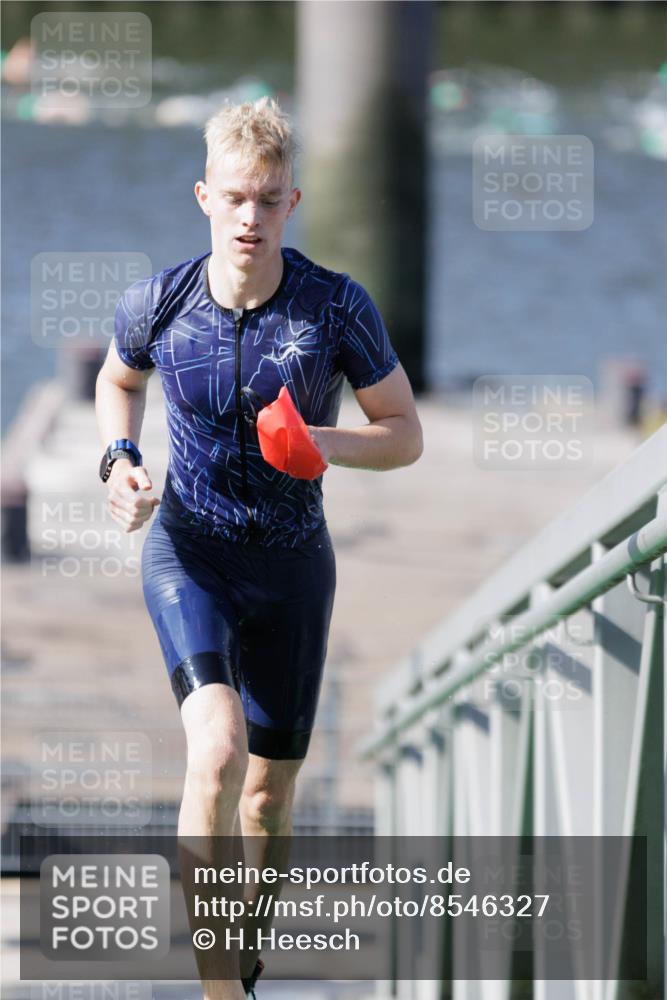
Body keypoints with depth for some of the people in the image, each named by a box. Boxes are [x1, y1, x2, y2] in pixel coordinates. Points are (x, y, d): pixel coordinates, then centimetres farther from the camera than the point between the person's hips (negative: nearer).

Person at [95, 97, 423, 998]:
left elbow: (406, 434, -4)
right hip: (188, 555, -2)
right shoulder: (157, 304, -10)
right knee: (219, 748, -25)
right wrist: (120, 460, -5)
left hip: (292, 564, 2)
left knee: (270, 791, 11)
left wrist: (326, 444, -24)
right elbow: (118, 381, 14)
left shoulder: (339, 308, -13)